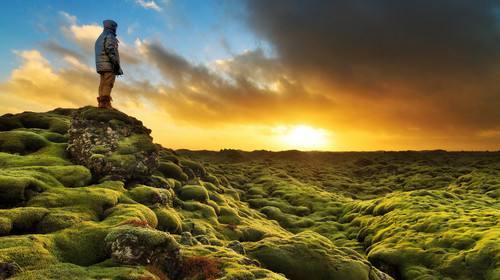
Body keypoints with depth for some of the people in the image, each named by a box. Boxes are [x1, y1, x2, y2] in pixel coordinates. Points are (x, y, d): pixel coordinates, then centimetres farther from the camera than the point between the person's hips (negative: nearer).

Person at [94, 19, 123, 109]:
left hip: (101, 65, 9)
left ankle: (101, 102, 2)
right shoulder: (109, 36, -4)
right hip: (109, 65, -9)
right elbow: (110, 51, -17)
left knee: (103, 84, 5)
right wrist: (116, 63, -19)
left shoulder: (100, 38, 26)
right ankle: (105, 102, -19)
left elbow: (99, 53, 22)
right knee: (108, 84, -13)